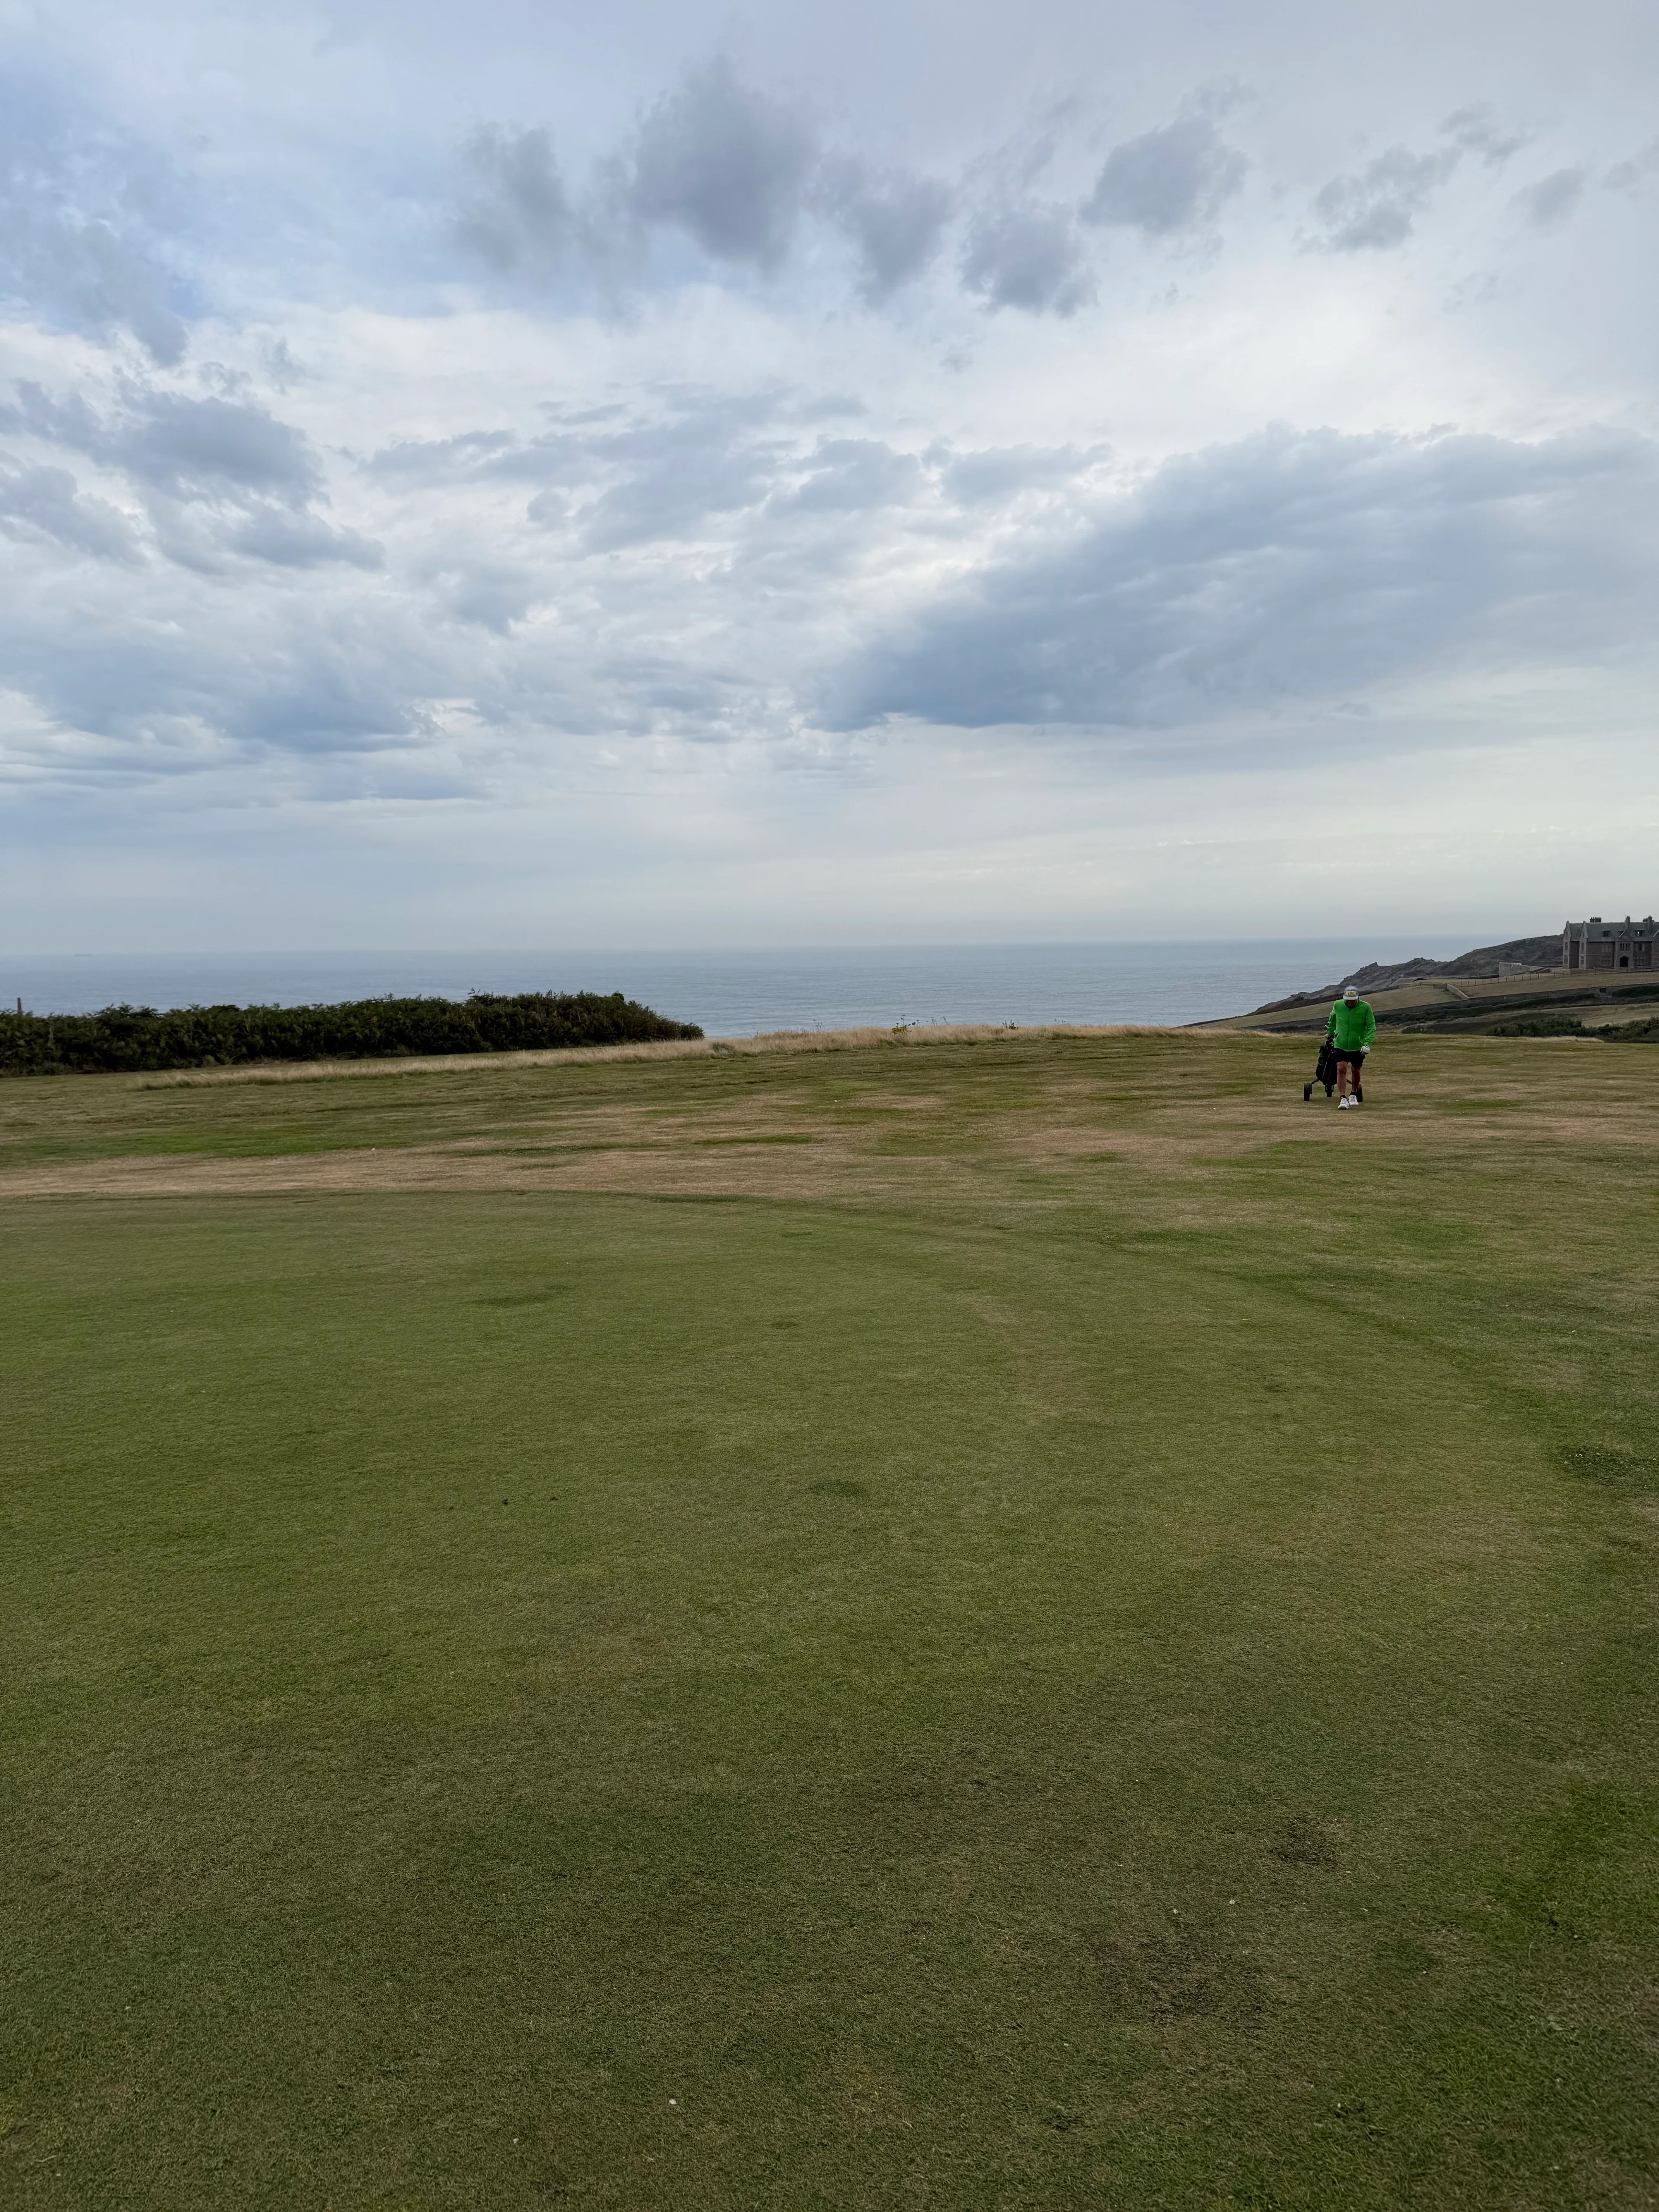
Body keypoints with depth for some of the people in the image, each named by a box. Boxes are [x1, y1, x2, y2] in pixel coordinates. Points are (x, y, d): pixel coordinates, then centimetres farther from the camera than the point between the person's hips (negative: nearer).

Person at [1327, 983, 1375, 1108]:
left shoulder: (1366, 1007, -12)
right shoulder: (1338, 1005, -6)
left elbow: (1372, 1027, -10)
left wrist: (1367, 1044, -21)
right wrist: (1330, 1033, 26)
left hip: (1358, 1047, 0)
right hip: (1340, 1045, 0)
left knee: (1356, 1071, 15)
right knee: (1341, 1069, -15)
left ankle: (1353, 1095, 37)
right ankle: (1343, 1098, -14)